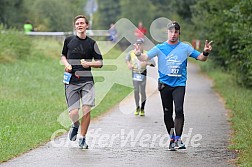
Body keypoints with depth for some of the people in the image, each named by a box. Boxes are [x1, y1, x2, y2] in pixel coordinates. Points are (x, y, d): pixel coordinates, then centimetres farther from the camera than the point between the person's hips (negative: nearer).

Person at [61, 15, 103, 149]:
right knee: (73, 113, -8)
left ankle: (82, 138, 6)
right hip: (71, 81, 0)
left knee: (86, 109, -11)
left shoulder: (91, 43, 4)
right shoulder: (69, 40, 8)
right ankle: (75, 126, 27)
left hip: (87, 81, 0)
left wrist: (89, 63, -12)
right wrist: (66, 64, 2)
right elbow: (63, 56, 23)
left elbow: (100, 63, 7)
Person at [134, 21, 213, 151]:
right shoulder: (160, 48, 5)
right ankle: (171, 138, 20)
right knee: (167, 113, 6)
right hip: (164, 84, 2)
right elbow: (145, 57, -2)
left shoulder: (185, 48, 5)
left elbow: (201, 58, 4)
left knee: (179, 110, -19)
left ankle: (178, 139, -19)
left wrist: (205, 52, -19)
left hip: (179, 84, -2)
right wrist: (138, 54, -25)